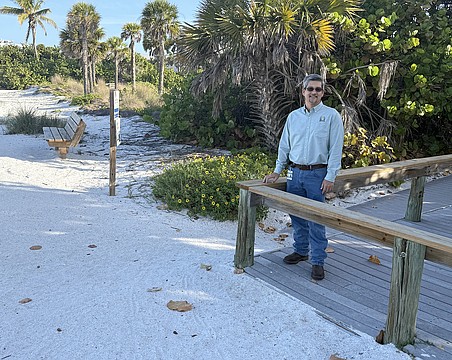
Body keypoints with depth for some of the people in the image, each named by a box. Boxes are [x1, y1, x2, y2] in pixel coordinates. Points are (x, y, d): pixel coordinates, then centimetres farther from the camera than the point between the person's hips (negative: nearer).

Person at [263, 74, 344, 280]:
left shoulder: (331, 116, -3)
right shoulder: (293, 116, 11)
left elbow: (336, 149, -7)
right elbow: (284, 145, 16)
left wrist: (330, 177, -13)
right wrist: (277, 171, 13)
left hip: (317, 174, -5)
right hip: (295, 172, 5)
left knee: (316, 219, -3)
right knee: (297, 216, 12)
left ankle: (318, 262, 7)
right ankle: (301, 251, 29)